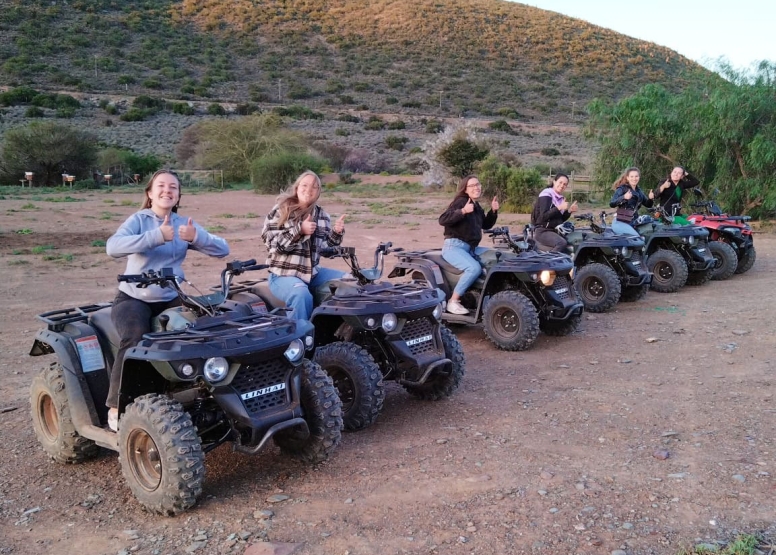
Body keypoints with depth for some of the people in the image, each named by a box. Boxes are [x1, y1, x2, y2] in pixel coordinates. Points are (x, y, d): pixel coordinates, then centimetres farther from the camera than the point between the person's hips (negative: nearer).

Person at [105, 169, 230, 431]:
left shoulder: (184, 224, 5)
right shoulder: (139, 220, -5)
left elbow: (222, 250, -5)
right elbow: (113, 247, -26)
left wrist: (196, 237, -25)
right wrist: (156, 236, -35)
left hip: (171, 298, 3)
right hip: (134, 297, -3)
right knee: (135, 340, -29)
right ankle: (116, 406, -13)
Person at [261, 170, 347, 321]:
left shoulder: (322, 215, 10)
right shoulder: (280, 211, -2)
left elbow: (327, 248, 12)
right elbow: (272, 243, -13)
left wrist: (336, 233, -8)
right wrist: (299, 230, -23)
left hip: (313, 273, 6)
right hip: (283, 275, -6)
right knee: (302, 295, -35)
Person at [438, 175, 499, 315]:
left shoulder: (477, 207, 16)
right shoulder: (461, 201, -10)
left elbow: (486, 225, 29)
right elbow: (442, 220, -22)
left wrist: (493, 211, 12)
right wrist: (463, 211, -33)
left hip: (471, 248, 9)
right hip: (454, 246, -9)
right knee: (474, 268, -33)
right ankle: (453, 301, -23)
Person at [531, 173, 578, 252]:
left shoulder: (561, 198, 15)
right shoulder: (546, 195, -9)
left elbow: (561, 219, 18)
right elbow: (543, 216, -21)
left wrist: (569, 211, 1)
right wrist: (559, 208, -27)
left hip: (556, 231, 9)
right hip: (542, 231, -9)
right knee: (562, 243, -33)